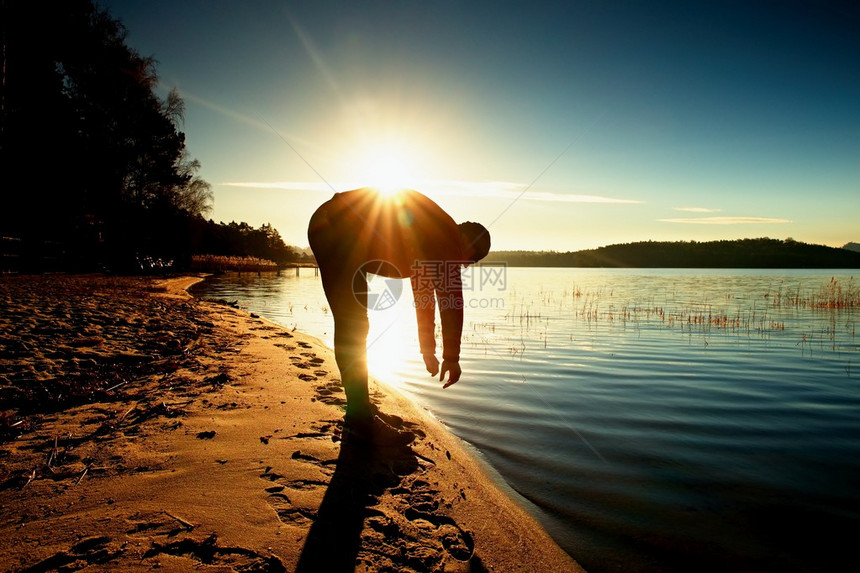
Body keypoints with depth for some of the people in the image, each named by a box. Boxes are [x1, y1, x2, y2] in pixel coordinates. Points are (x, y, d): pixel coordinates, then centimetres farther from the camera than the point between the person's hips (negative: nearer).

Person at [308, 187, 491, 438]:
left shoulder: (428, 236, 22)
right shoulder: (447, 233, -6)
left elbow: (424, 291, 30)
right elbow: (450, 296, -11)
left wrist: (428, 350, 36)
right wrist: (451, 357, -5)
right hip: (338, 229, -11)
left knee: (352, 325, 14)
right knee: (353, 327, -8)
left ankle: (359, 408, 22)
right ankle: (359, 414, -2)